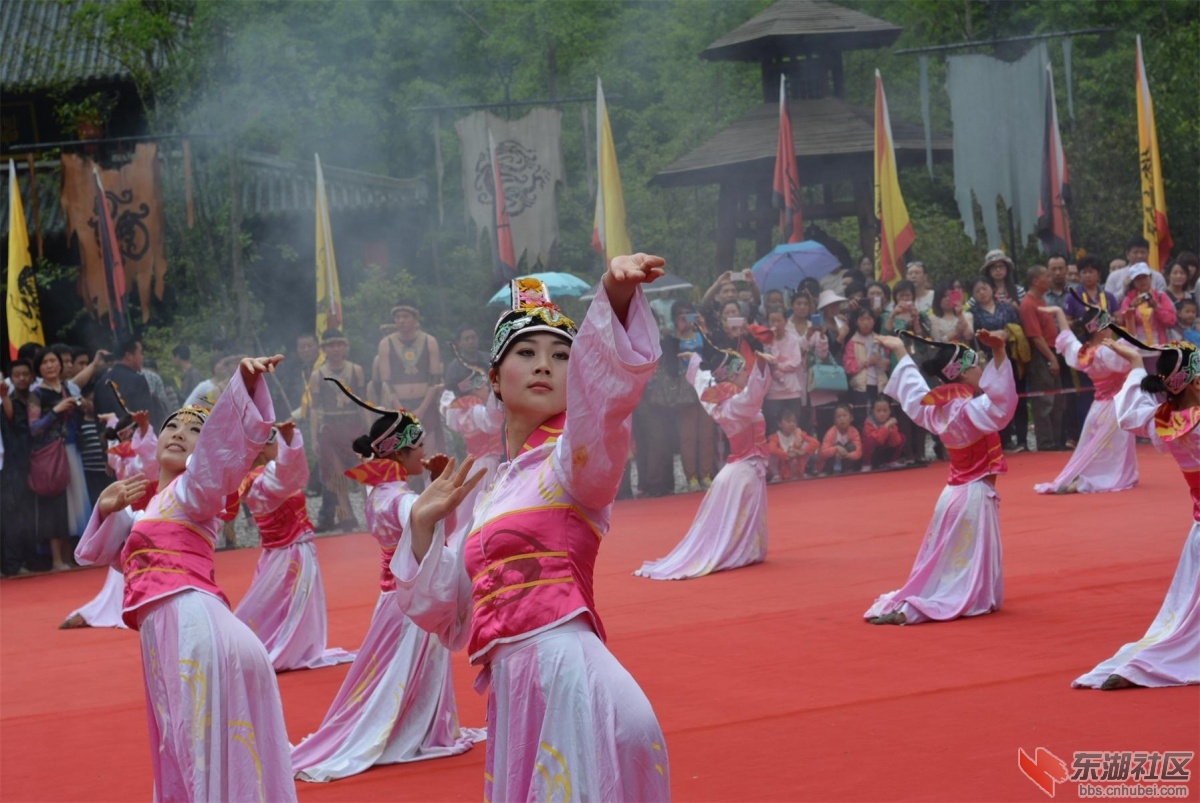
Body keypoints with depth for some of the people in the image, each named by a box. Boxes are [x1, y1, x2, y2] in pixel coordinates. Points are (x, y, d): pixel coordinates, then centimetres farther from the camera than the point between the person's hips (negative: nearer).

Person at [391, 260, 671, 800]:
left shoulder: (575, 456, 0)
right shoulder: (495, 492, 20)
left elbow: (605, 380, -23)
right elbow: (442, 614, 24)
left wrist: (615, 295, -40)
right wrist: (424, 524, 12)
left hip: (565, 670, -7)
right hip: (513, 686, 7)